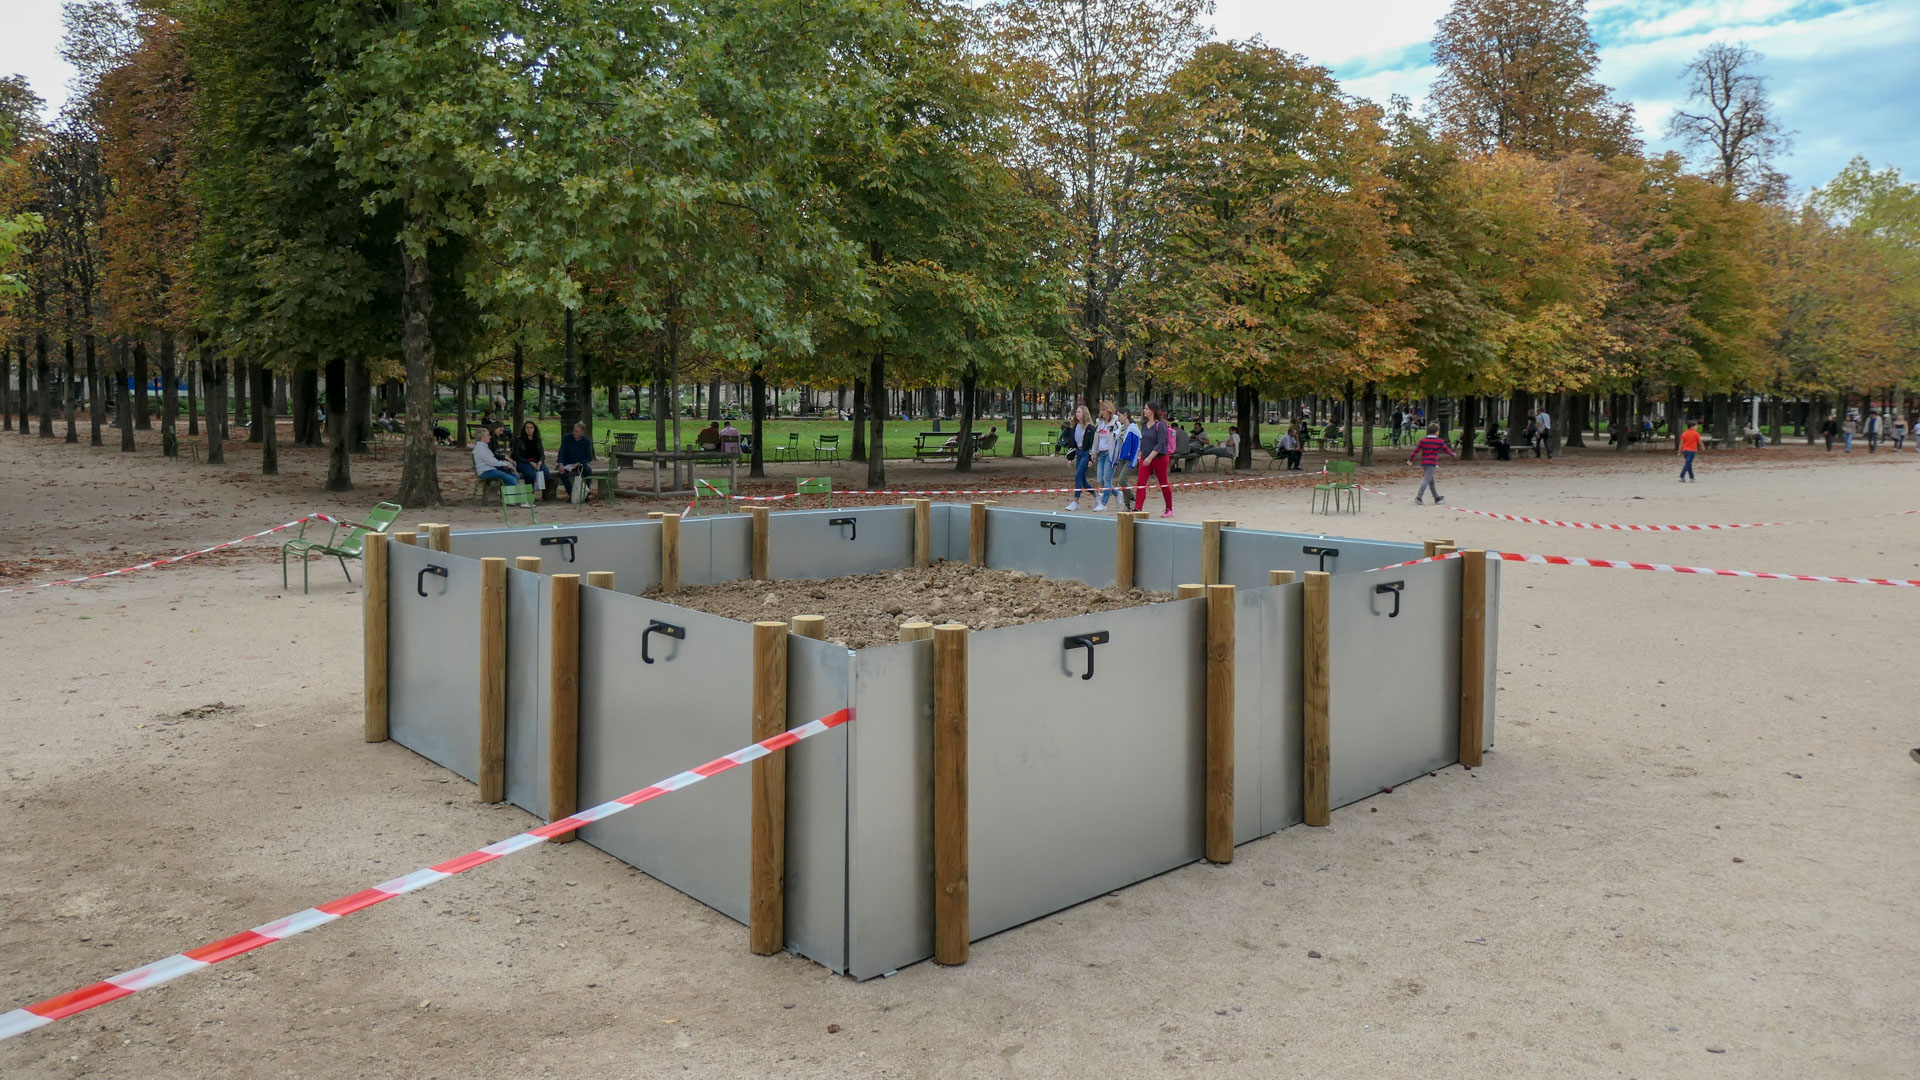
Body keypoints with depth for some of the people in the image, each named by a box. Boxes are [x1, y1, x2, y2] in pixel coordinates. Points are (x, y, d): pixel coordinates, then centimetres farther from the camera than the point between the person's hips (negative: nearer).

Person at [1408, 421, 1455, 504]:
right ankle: (1418, 497, -20)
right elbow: (1446, 450, 10)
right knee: (1426, 481, -9)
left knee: (1431, 481, 16)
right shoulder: (1440, 442, -2)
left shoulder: (1422, 441, 6)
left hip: (1424, 463, 5)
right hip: (1432, 464, -5)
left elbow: (1416, 450, 2)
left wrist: (1410, 459, 7)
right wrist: (1453, 454, 29)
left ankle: (1437, 498, 27)